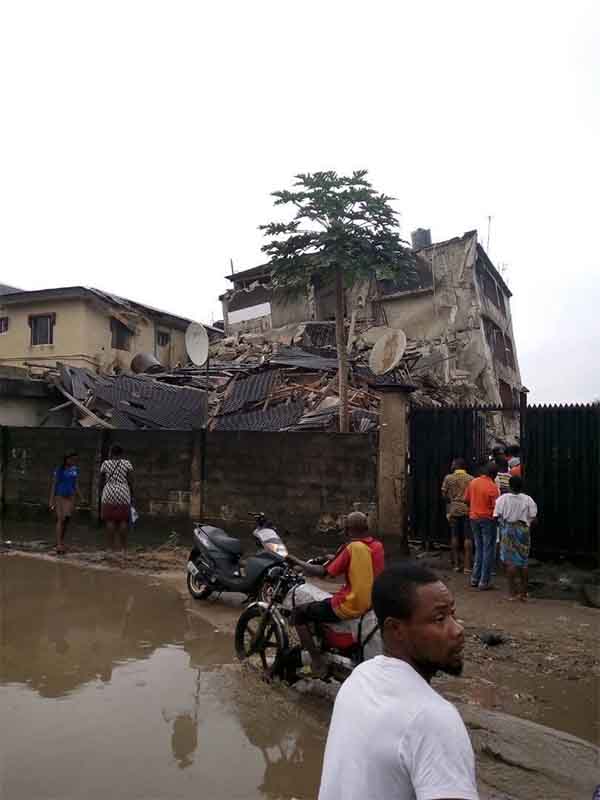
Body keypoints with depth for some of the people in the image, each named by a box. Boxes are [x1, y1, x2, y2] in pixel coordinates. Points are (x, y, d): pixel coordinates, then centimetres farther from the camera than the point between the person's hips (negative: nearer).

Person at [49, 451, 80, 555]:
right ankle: (59, 544, -13)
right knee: (60, 519, -11)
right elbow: (53, 485, -7)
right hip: (59, 496, -4)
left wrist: (80, 498, 7)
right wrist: (51, 500, -11)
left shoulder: (76, 470, 6)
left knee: (67, 518, -4)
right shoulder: (59, 470, -7)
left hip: (70, 497, 4)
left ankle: (61, 541, 13)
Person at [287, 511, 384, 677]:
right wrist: (336, 559, 22)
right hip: (371, 603, 8)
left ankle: (317, 663, 3)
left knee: (299, 613, 6)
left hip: (349, 606, -8)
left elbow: (323, 573, -15)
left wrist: (297, 561, -4)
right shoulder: (378, 546, 3)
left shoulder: (351, 548, -17)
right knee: (324, 603, 33)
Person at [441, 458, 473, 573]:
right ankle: (467, 565, 4)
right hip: (467, 510, -1)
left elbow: (444, 495, 2)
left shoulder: (448, 478, 0)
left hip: (453, 510, 1)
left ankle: (456, 564, 14)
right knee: (467, 537, 3)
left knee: (455, 537, 10)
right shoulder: (471, 479, 0)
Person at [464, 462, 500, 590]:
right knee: (488, 551, 4)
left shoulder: (473, 482, 1)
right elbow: (496, 506, -17)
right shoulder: (492, 487, -17)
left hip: (474, 518, 6)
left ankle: (475, 579, 20)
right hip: (488, 519, -6)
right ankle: (484, 582, 7)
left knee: (478, 549, 18)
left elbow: (466, 500, 8)